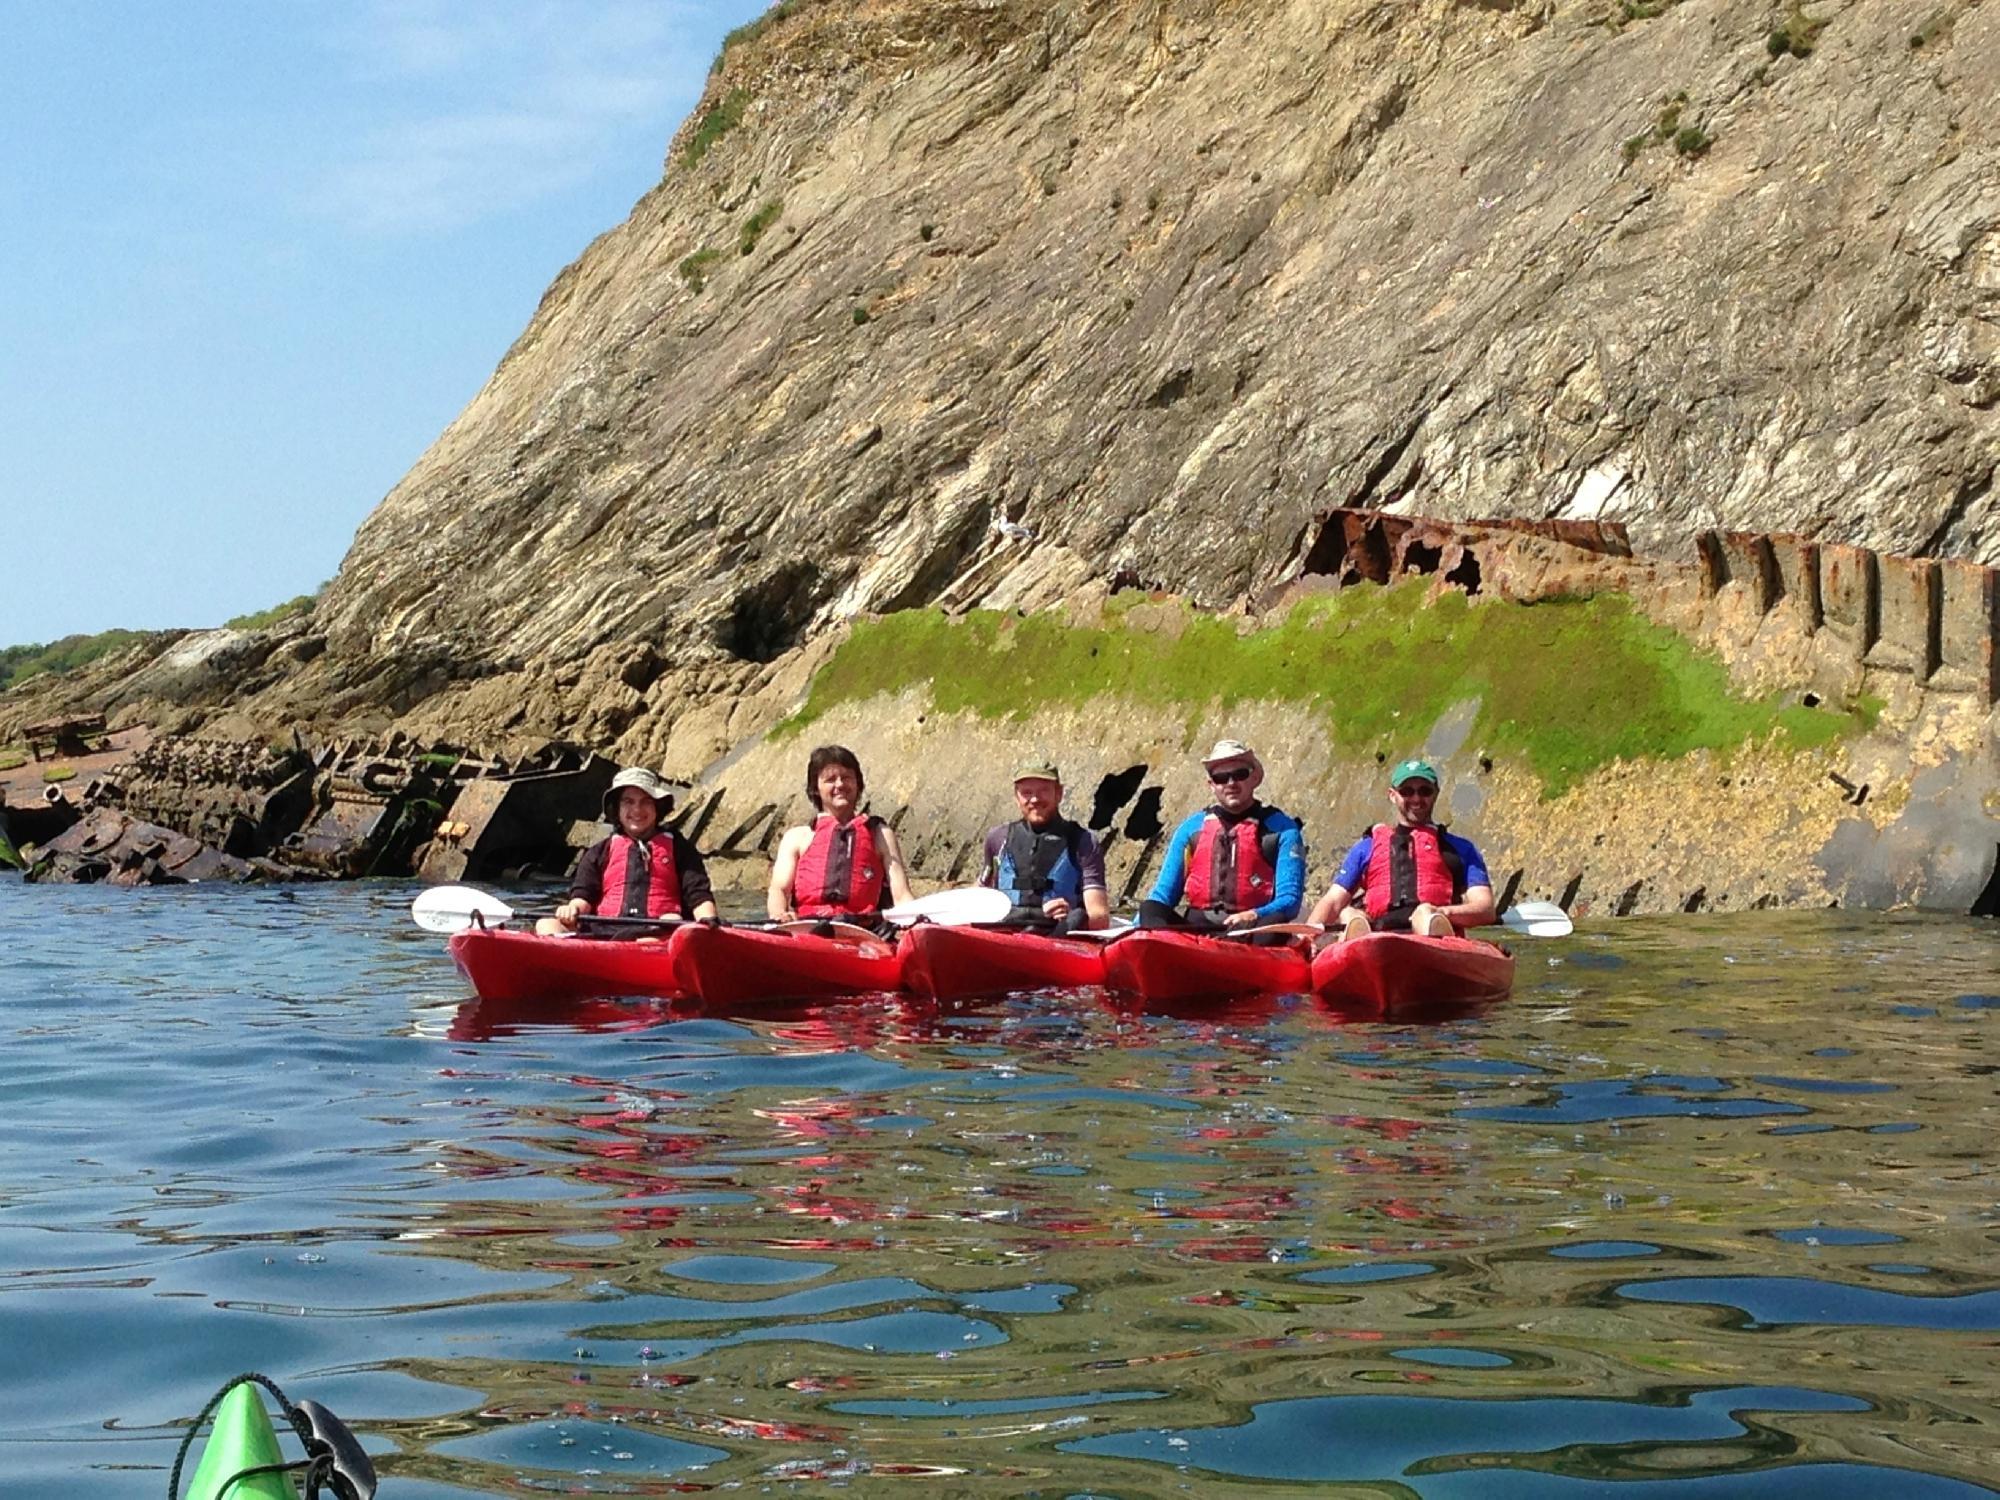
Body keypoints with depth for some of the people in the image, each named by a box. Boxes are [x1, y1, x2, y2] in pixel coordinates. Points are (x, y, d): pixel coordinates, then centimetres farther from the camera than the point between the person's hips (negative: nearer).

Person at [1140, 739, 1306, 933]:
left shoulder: (1282, 829, 8)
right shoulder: (1191, 828, 18)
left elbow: (1289, 900, 0)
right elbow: (1162, 897, 19)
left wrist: (1253, 916, -22)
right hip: (1195, 928, 3)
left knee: (1276, 921, -38)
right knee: (1149, 910, -26)